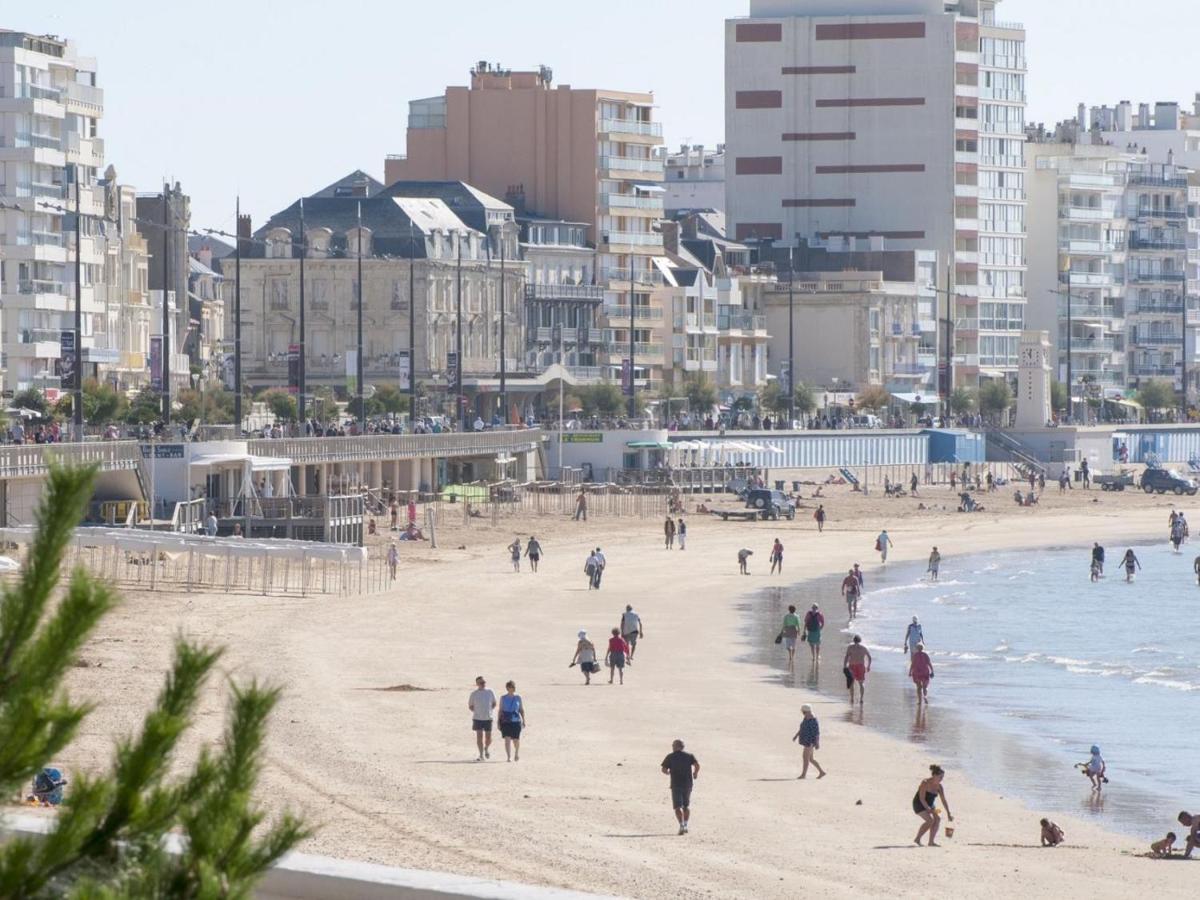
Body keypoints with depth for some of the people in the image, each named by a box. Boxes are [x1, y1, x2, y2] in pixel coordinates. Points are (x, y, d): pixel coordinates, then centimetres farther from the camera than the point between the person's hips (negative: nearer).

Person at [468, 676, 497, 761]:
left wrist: (489, 710, 2)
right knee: (479, 736, -6)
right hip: (477, 718, -1)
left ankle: (487, 748, 35)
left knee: (488, 737, 4)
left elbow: (494, 703, 15)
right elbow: (470, 706, 7)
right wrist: (476, 711, -5)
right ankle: (481, 755, 0)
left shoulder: (490, 693, 3)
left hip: (488, 718, 1)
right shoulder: (474, 694, -1)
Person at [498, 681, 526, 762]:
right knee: (507, 739, -12)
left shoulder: (518, 698, 5)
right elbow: (500, 710, 7)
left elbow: (522, 710, 9)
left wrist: (524, 721, 3)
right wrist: (499, 722, 4)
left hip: (516, 721, 1)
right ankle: (509, 757, -12)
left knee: (516, 740, 7)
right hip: (505, 721, -1)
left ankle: (517, 754, 35)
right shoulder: (503, 698, 4)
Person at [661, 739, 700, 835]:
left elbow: (664, 770, -4)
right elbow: (697, 765, -8)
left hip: (676, 785, -3)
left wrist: (668, 772, 19)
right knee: (686, 806, 18)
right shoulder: (689, 755, 6)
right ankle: (685, 825, 14)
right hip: (688, 783, 3)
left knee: (677, 807, -4)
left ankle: (681, 826, -19)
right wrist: (695, 773, 11)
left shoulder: (670, 757, 2)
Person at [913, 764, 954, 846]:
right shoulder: (925, 783, -22)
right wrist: (929, 810, -29)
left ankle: (931, 842, -6)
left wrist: (949, 814, -5)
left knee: (937, 820, -11)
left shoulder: (939, 787, -2)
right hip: (919, 805, -7)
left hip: (929, 805, 7)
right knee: (930, 820, -24)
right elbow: (922, 799, -25)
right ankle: (917, 839, -12)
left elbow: (944, 801, -1)